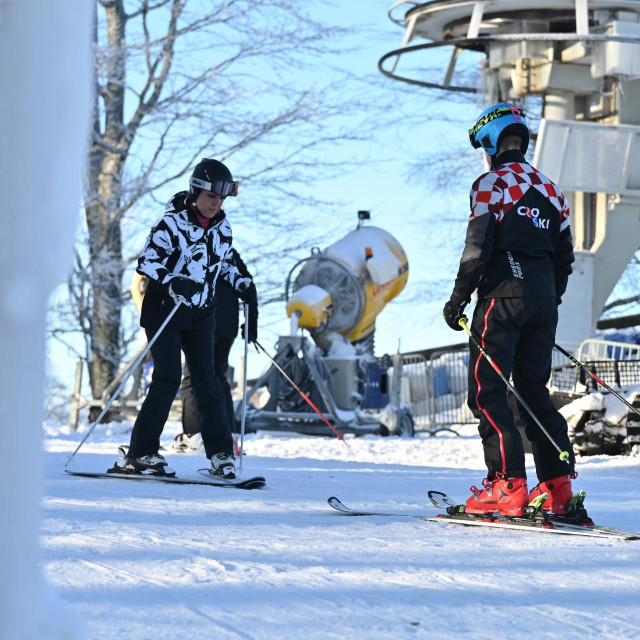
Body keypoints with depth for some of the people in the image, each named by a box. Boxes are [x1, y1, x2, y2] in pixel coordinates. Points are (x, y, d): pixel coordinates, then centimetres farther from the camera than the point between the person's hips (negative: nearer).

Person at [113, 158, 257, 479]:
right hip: (165, 310, -5)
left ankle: (221, 452, 10)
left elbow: (225, 263, 21)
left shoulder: (222, 227, 5)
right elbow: (146, 262, -17)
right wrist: (172, 282, -32)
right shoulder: (173, 223, -14)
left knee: (207, 380, 3)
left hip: (201, 315, 5)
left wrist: (243, 283, 4)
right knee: (168, 378, -13)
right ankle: (139, 453, -9)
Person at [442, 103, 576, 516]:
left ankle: (508, 485, -13)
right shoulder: (551, 190, 16)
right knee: (535, 392, 11)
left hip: (503, 295, -7)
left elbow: (478, 249, -13)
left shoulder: (492, 184, -6)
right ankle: (558, 485, 5)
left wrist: (458, 300, -7)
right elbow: (564, 258, 17)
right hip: (543, 297, 7)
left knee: (487, 392, -4)